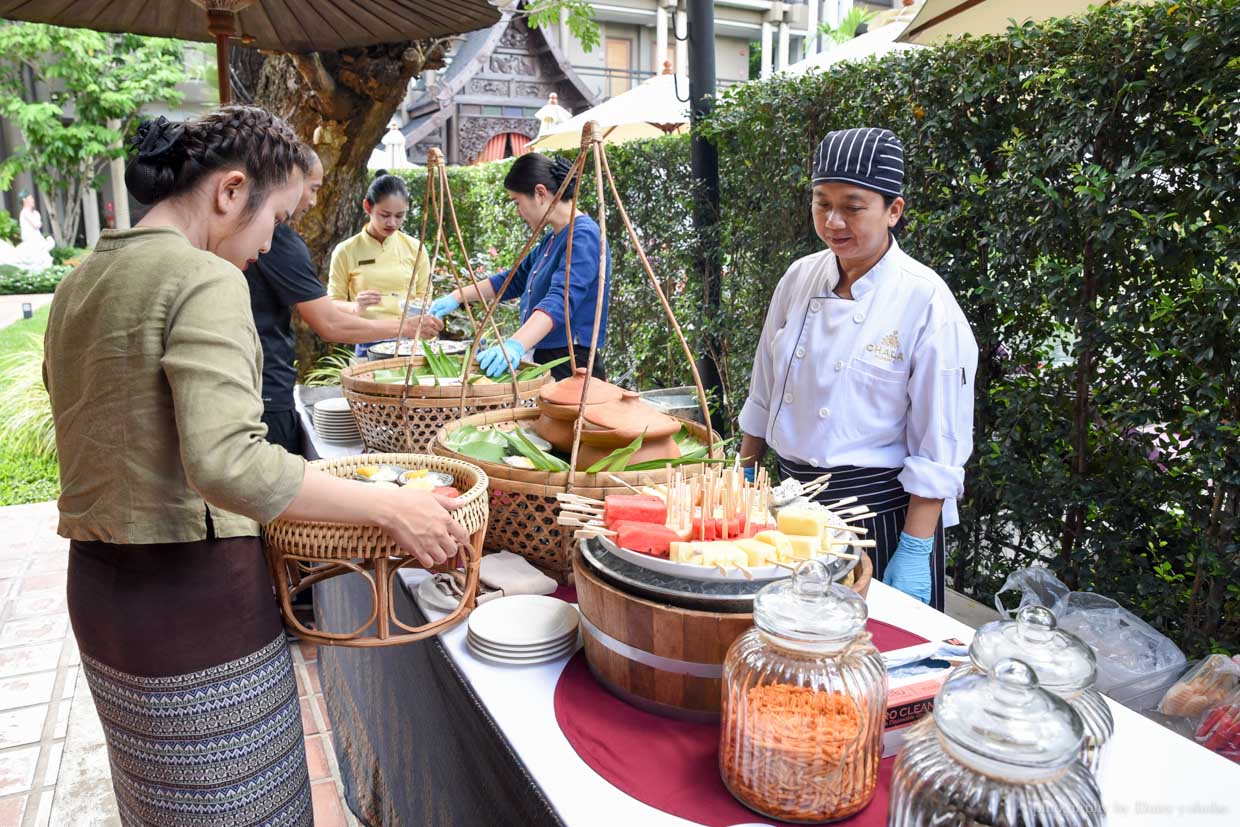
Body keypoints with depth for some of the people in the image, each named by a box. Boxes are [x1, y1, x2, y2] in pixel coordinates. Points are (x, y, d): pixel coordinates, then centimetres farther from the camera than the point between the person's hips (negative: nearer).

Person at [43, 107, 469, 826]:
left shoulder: (81, 282, 10)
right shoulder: (204, 281, -18)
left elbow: (113, 437, 13)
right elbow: (226, 463, -31)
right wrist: (392, 508, -27)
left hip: (98, 584, 8)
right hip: (194, 595, -8)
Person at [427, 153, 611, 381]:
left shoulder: (584, 237, -15)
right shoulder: (552, 239, 15)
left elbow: (560, 301, -30)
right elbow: (514, 280, 25)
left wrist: (516, 345, -44)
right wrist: (456, 297, 17)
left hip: (572, 369, -8)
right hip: (543, 360, 9)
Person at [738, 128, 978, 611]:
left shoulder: (925, 301, -15)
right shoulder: (800, 277, 0)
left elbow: (938, 449, -14)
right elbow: (764, 394, 10)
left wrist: (915, 552, -15)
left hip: (878, 508, -5)